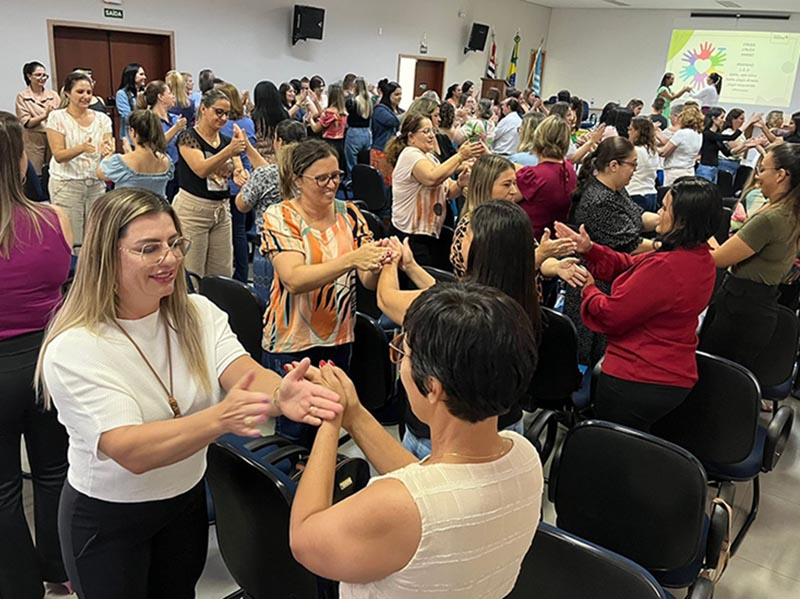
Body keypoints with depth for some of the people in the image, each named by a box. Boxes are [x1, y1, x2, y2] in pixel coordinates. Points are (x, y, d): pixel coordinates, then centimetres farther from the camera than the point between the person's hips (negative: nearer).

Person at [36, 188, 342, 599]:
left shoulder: (199, 313, -9)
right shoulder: (74, 350, -25)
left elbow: (245, 374, -25)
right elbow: (131, 451, -34)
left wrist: (279, 395, -49)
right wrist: (219, 418, -52)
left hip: (187, 499, 5)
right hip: (106, 519, -4)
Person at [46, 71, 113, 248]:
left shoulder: (102, 119, 6)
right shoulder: (57, 117, -3)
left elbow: (109, 151, -2)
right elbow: (58, 155, -11)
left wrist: (106, 150, -27)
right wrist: (82, 148, -29)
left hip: (96, 184, 3)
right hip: (66, 185, -3)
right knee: (71, 240, -1)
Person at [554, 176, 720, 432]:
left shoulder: (664, 267, -29)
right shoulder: (701, 258, 1)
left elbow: (610, 316, -20)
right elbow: (629, 266, 9)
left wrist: (588, 289, -1)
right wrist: (589, 249, 1)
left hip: (636, 382, -9)